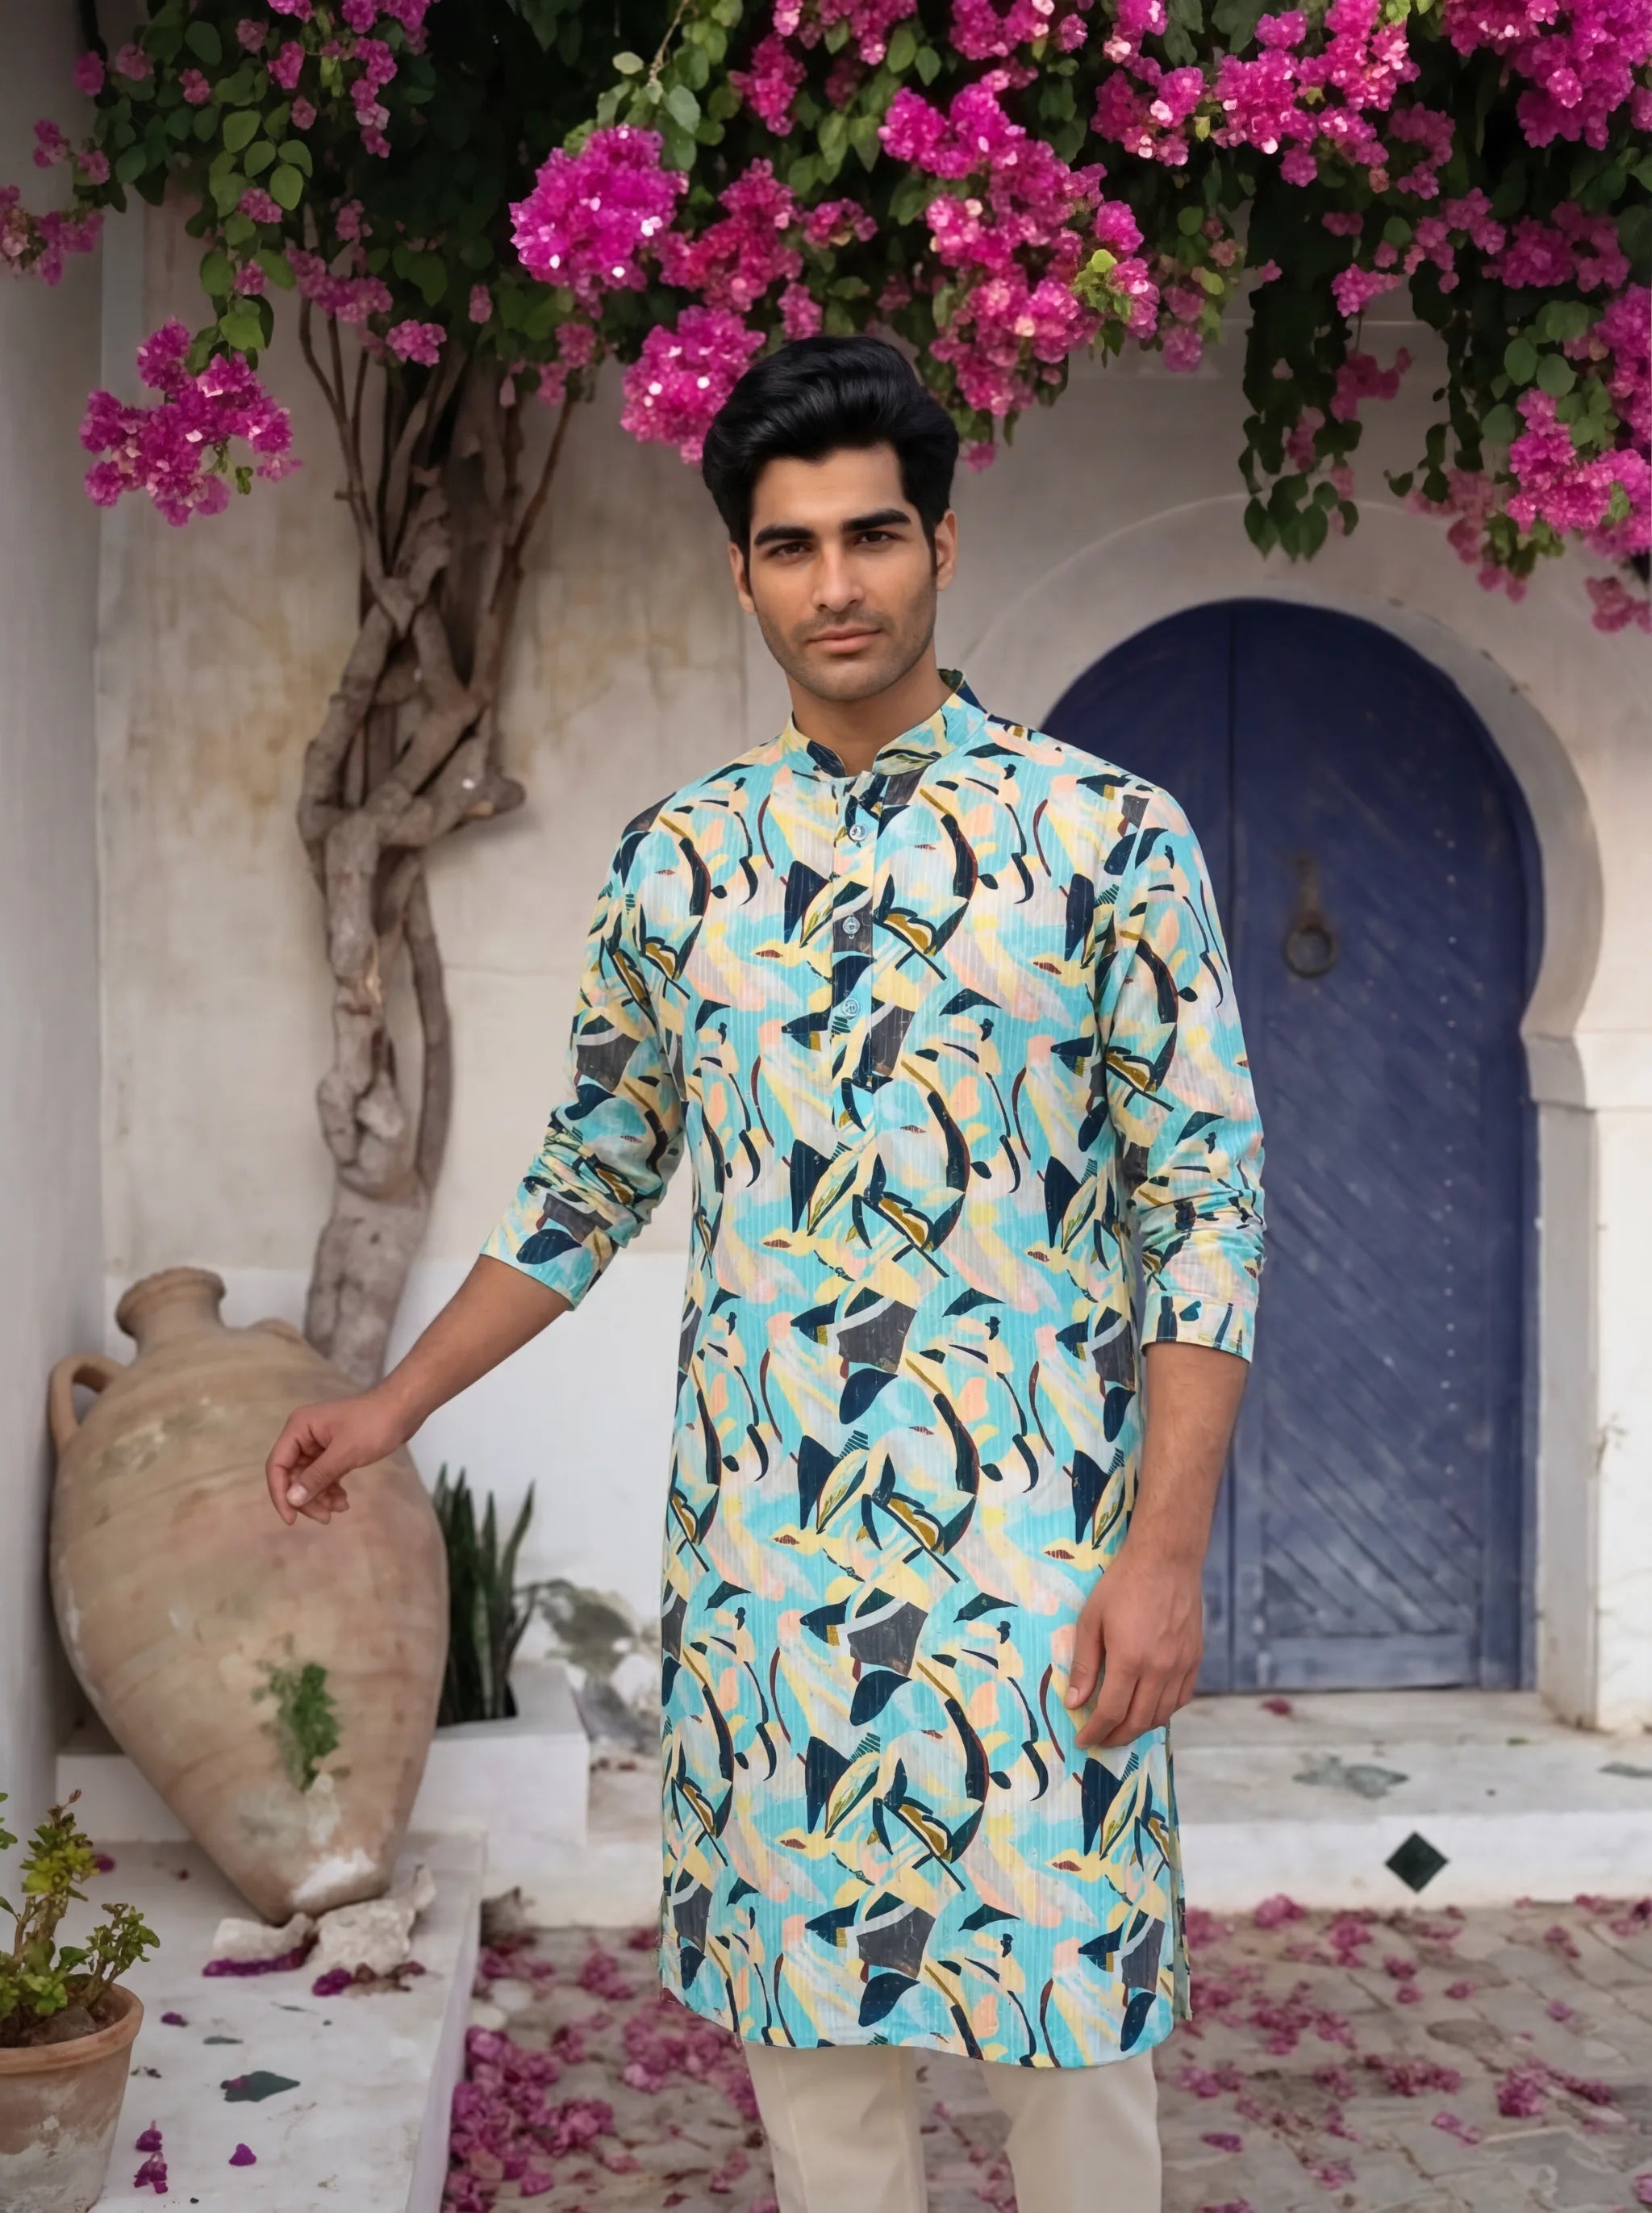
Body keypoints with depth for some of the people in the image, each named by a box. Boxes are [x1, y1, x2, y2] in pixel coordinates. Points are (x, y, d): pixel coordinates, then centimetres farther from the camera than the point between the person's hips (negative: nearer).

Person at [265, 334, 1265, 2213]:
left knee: (1068, 2005, 5)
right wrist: (398, 1404, 17)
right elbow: (591, 1177, 17)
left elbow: (1206, 1200, -7)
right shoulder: (676, 860, 6)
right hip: (756, 1547, 4)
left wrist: (1164, 1550, -13)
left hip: (1035, 1550, -3)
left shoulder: (1108, 835, -5)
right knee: (798, 1996, 12)